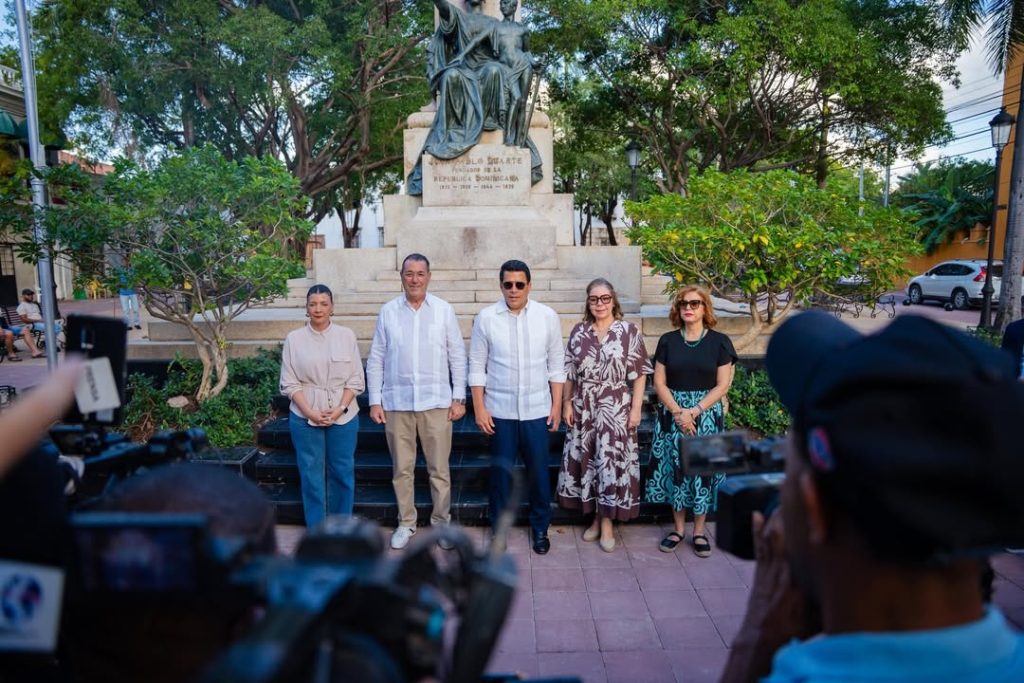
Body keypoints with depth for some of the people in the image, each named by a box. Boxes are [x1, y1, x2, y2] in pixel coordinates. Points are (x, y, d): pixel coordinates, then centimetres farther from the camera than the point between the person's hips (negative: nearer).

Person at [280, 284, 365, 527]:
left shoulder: (346, 336, 1)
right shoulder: (294, 338, 0)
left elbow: (356, 379, 1)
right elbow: (289, 383, 0)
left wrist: (340, 409, -11)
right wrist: (310, 412, -11)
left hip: (343, 416, 1)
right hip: (305, 418, 0)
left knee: (342, 472, 7)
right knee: (311, 474, 6)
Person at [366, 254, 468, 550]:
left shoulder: (444, 310, 0)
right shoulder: (387, 311, 2)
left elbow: (457, 356, 2)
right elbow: (375, 359, 4)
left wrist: (459, 398, -1)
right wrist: (375, 401, 0)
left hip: (436, 401, -1)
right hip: (397, 402, 1)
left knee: (439, 468, 8)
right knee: (402, 468, 11)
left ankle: (442, 520, 25)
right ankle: (406, 523, 27)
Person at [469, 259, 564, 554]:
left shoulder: (548, 316, -2)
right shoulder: (485, 318, -5)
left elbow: (556, 364, 3)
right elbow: (477, 367, -1)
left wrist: (557, 404, 1)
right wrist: (479, 408, -5)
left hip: (537, 409, 1)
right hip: (499, 410, 0)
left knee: (538, 470, 10)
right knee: (501, 471, 11)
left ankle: (540, 527, 29)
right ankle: (499, 527, 28)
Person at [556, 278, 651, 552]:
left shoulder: (629, 331, -4)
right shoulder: (578, 332, 4)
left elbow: (639, 374, -4)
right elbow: (569, 372, 8)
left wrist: (636, 408, -8)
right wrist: (567, 403, 3)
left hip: (616, 410, -3)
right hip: (584, 410, 3)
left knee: (611, 462, 0)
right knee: (587, 461, 9)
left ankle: (608, 522, 14)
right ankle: (597, 518, 25)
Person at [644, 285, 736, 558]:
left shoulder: (719, 341, -2)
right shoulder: (667, 340, 3)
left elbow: (723, 385, -5)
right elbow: (659, 382, 0)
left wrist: (694, 411, -14)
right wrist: (678, 412, -13)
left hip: (706, 415, -1)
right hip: (673, 415, 1)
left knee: (703, 469, 4)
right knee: (675, 469, 6)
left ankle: (699, 531, 20)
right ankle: (678, 527, 22)